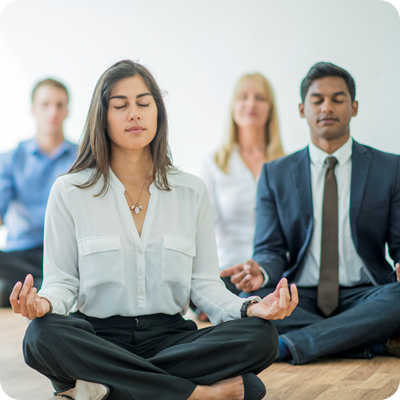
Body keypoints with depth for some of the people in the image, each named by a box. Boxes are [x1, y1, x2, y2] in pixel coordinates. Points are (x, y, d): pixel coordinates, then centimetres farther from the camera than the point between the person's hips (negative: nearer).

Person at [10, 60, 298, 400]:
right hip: (99, 338, -2)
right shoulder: (69, 192, 4)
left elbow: (205, 283, 7)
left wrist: (249, 308, -14)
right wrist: (44, 303, -23)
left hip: (169, 337, 2)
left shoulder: (192, 192, 9)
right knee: (43, 335, -36)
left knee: (261, 336, -25)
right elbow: (61, 280, 2)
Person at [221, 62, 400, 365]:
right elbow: (271, 249, 7)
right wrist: (260, 271, -19)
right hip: (301, 299, 1)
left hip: (363, 297, -1)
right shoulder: (275, 174, 12)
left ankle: (288, 345, -30)